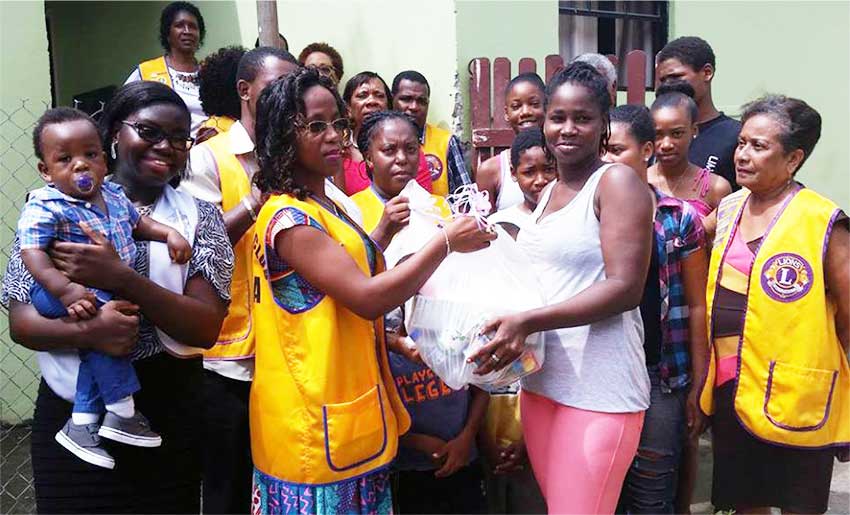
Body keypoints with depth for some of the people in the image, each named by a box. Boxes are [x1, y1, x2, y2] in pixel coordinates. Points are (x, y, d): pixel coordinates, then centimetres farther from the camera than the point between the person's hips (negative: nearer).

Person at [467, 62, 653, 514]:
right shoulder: (547, 192, 15)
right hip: (540, 382, 7)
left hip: (599, 391, -7)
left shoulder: (617, 181, -8)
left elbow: (625, 287, -17)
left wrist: (527, 322, -24)